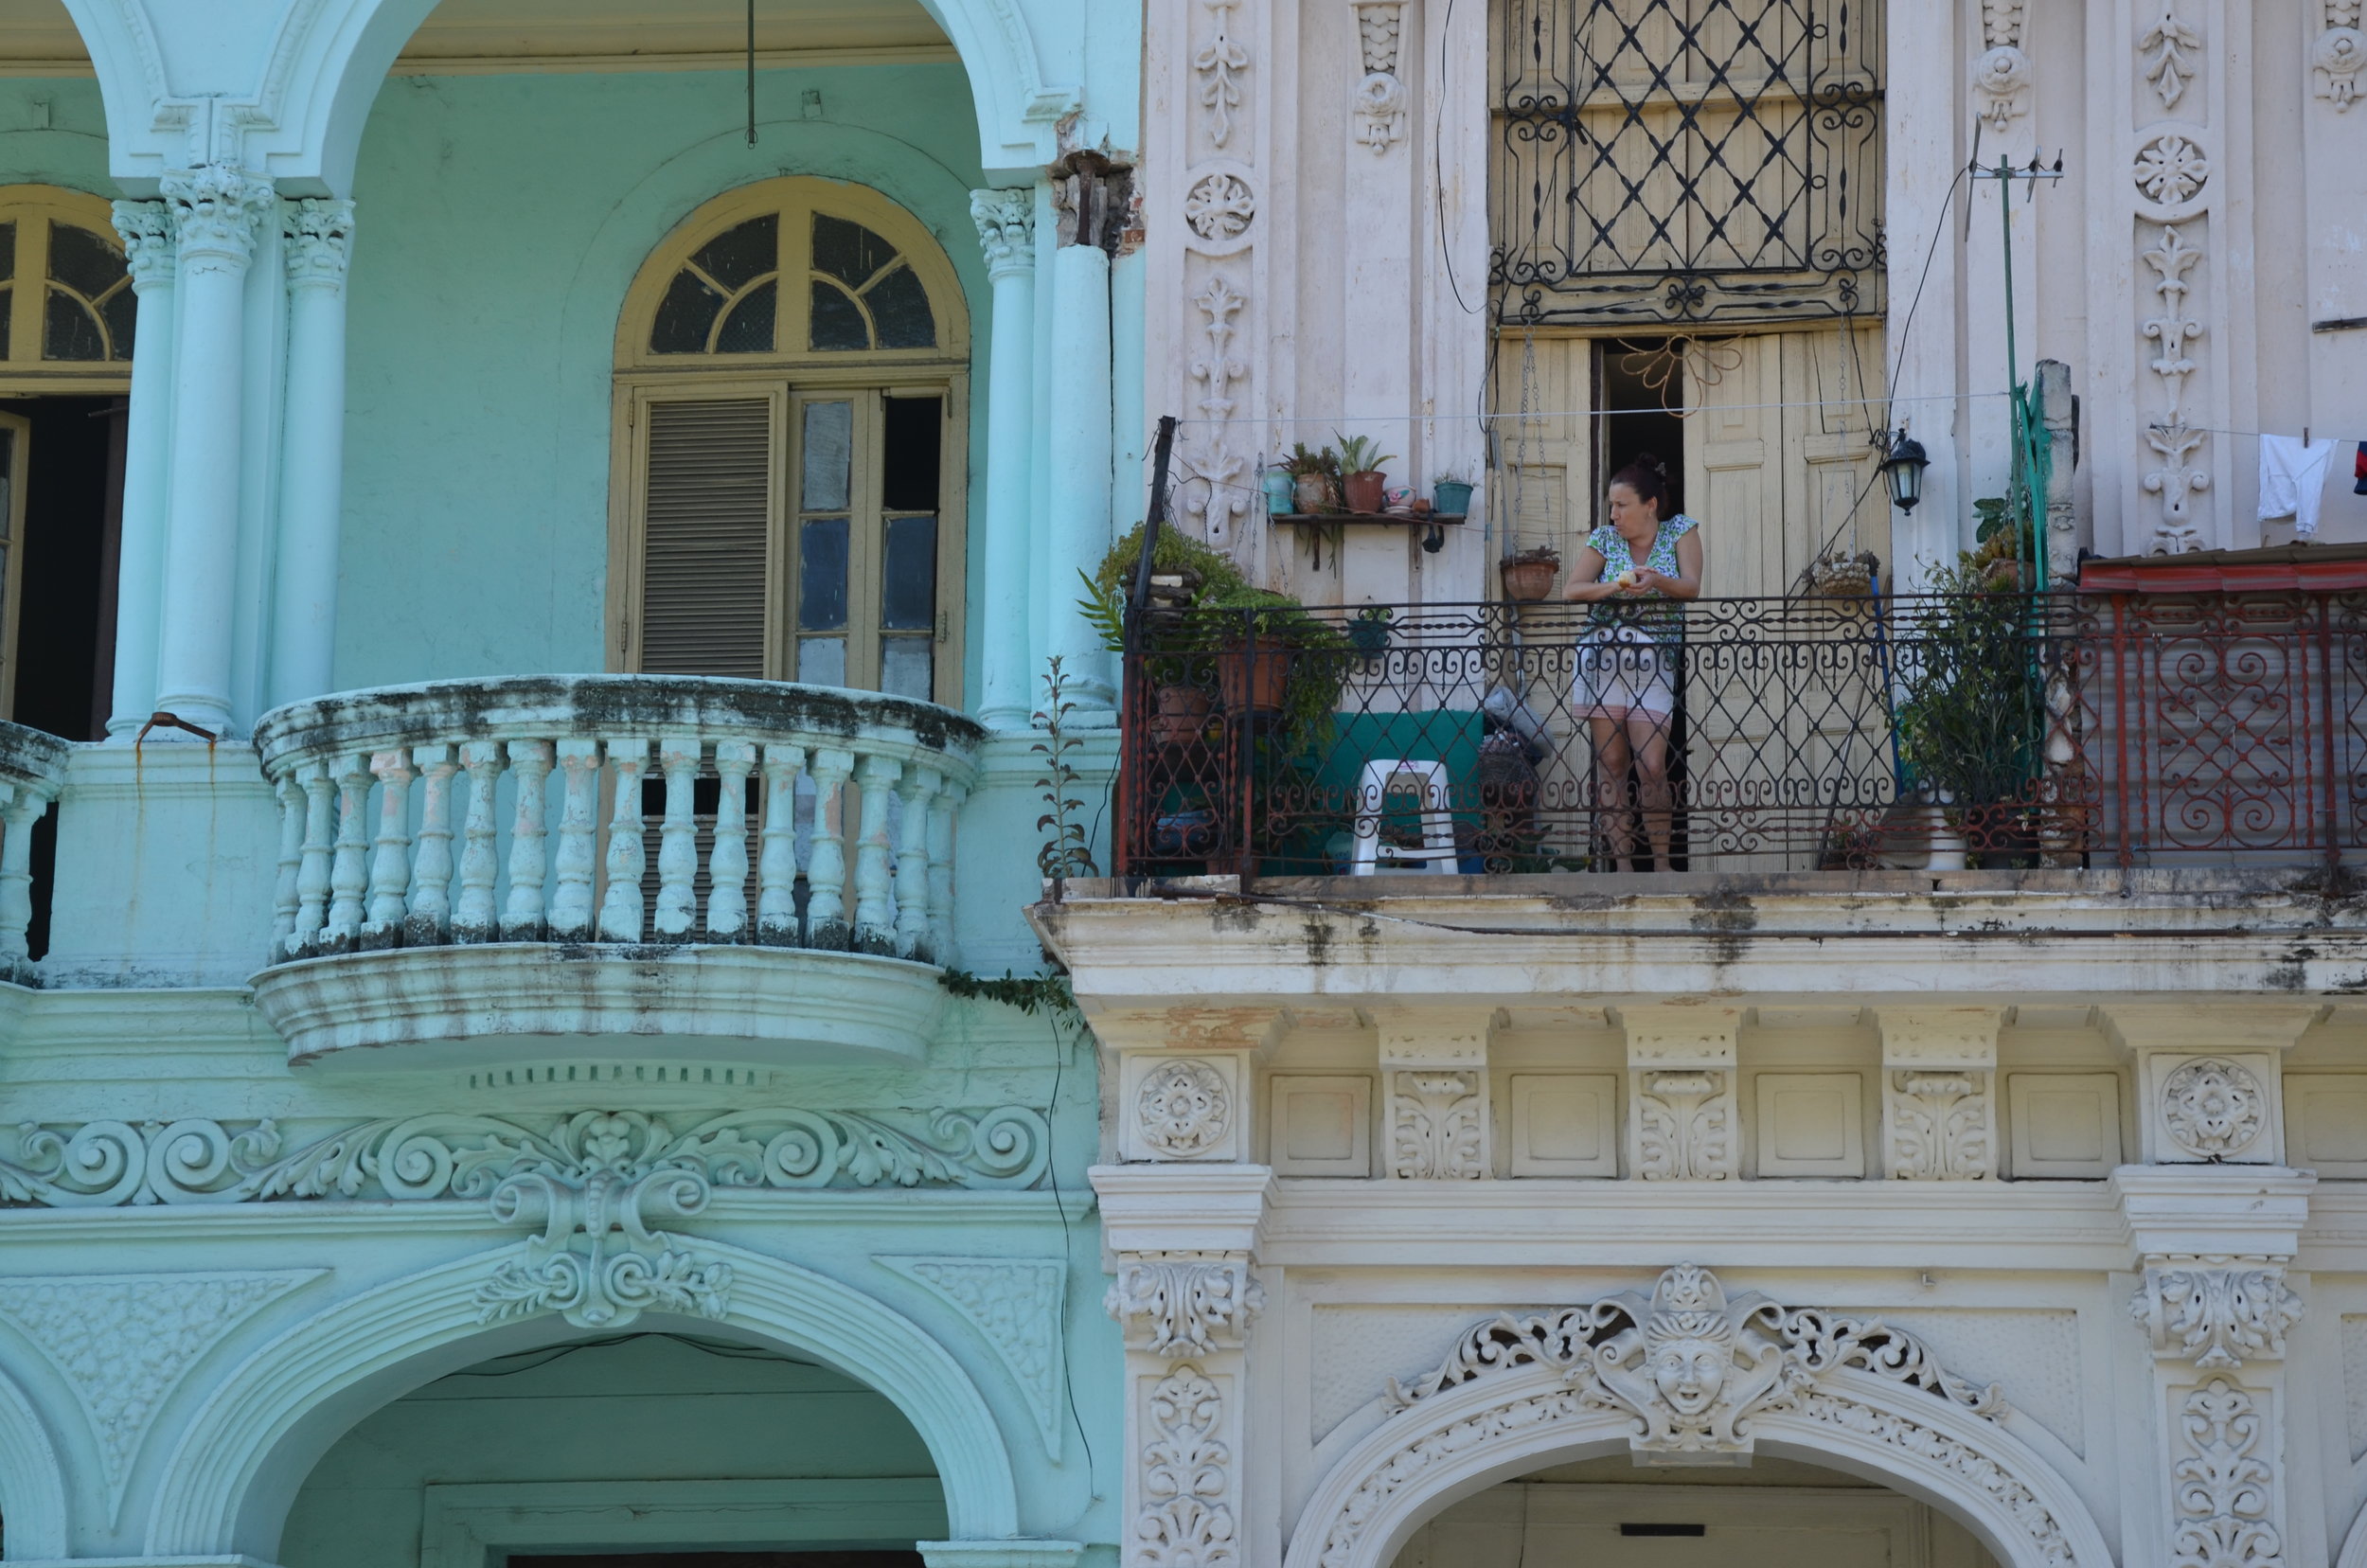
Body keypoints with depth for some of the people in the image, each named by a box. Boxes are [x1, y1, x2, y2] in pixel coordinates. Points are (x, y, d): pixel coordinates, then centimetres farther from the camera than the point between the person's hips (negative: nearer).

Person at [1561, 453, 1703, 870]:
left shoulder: (1680, 531, 4)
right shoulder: (1605, 539, 7)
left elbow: (1692, 587, -8)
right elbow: (1570, 590, -2)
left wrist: (1656, 581, -28)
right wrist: (1616, 587, -19)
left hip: (1654, 664, -2)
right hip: (1602, 659, 2)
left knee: (1652, 767, -8)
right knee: (1610, 763, -1)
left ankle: (1662, 864, 1)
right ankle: (1622, 862, 2)